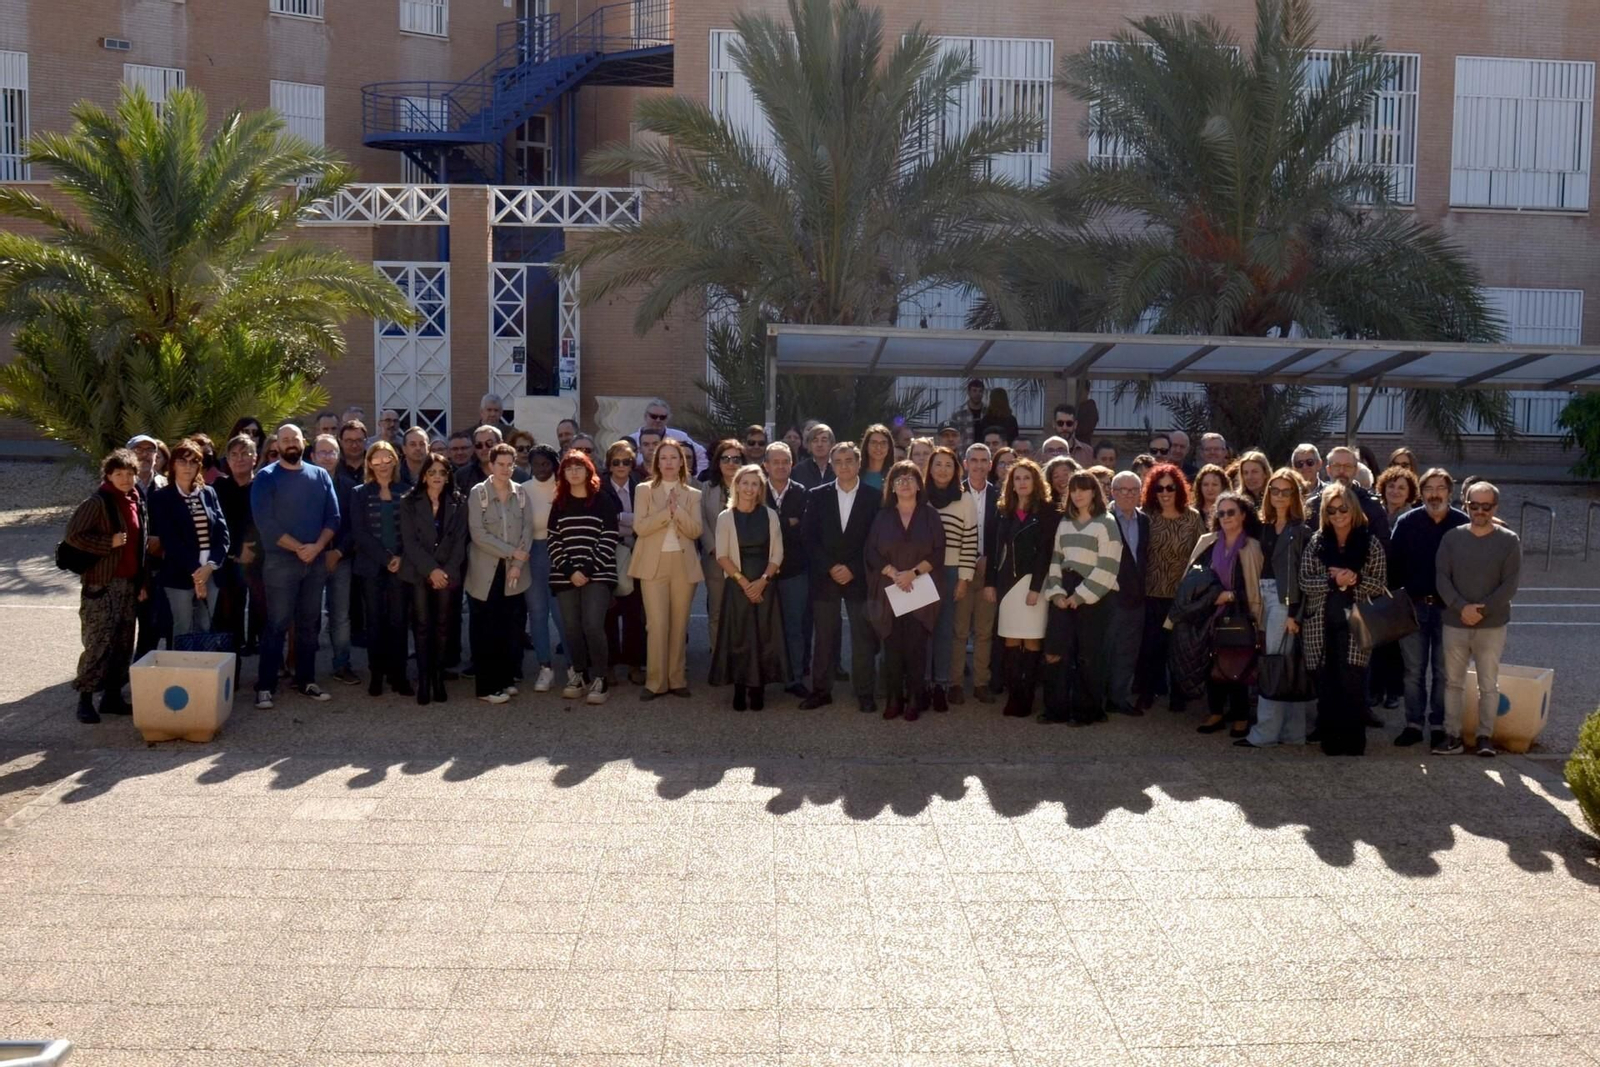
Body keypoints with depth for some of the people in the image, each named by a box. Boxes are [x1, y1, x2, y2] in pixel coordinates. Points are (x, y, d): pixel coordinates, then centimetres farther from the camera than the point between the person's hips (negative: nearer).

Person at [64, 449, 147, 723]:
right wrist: (109, 542, -18)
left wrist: (142, 582, 15)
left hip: (129, 584, 7)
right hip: (102, 584, -6)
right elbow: (73, 534, -12)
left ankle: (112, 695, 18)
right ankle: (85, 699, 0)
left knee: (123, 644, 9)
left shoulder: (138, 502, 12)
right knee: (98, 643, -7)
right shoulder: (97, 502, -8)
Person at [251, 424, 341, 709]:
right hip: (280, 561, -4)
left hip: (317, 561, 4)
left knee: (309, 624, 11)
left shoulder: (320, 476, 8)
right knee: (277, 625, -6)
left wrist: (316, 547, -13)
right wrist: (298, 548, -15)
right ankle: (265, 686, -2)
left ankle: (306, 680, 19)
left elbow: (333, 517, 3)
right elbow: (265, 522, -12)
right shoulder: (266, 478, -3)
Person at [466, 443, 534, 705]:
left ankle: (506, 679, 20)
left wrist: (518, 563, -8)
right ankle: (487, 686, 5)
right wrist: (511, 552, -14)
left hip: (513, 572, 4)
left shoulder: (521, 493, 5)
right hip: (485, 572, -3)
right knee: (485, 631, 0)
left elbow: (527, 529, 2)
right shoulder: (478, 493, -6)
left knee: (510, 628, 7)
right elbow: (478, 533, -12)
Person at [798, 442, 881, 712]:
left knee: (863, 638, 2)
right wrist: (830, 567, -9)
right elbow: (809, 536, 0)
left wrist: (852, 569, -10)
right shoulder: (817, 496, 4)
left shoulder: (873, 498, 2)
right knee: (823, 637, 5)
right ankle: (821, 690, 14)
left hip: (859, 577, -1)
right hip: (825, 577, 1)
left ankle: (864, 693, 10)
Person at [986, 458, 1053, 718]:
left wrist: (1035, 587, -15)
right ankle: (1013, 695, 4)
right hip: (1007, 581, 4)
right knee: (1011, 641, 2)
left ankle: (1026, 697, 1)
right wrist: (989, 581, 5)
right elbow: (996, 548, 12)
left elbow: (1045, 551, -8)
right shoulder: (1003, 510, 12)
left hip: (1032, 580, -4)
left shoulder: (1045, 511, -2)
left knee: (1031, 641, -3)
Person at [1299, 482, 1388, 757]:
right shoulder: (1317, 541, 7)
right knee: (1326, 684, 3)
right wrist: (1332, 581, -15)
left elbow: (1380, 585, 1)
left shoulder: (1370, 542, 3)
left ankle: (1354, 741, 6)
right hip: (1321, 625, 2)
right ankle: (1330, 739, 13)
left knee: (1352, 683, -5)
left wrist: (1356, 579, -17)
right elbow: (1305, 582, 1)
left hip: (1355, 624, -2)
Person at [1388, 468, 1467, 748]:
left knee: (1443, 671, 7)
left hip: (1449, 608, -1)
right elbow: (1394, 564, 1)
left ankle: (1439, 726, 17)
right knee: (1413, 670, 8)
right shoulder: (1406, 522, 0)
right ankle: (1414, 724, 16)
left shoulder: (1464, 524, -2)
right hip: (1413, 606, 1)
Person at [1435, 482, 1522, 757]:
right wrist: (1461, 607, -15)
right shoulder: (1452, 538, 3)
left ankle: (1485, 736, 12)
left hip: (1492, 625, -2)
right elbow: (1441, 577, -2)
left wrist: (1482, 610, -13)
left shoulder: (1509, 541, -1)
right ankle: (1452, 736, 12)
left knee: (1489, 684, 4)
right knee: (1453, 682, 6)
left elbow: (1510, 584, -5)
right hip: (1455, 623, 2)